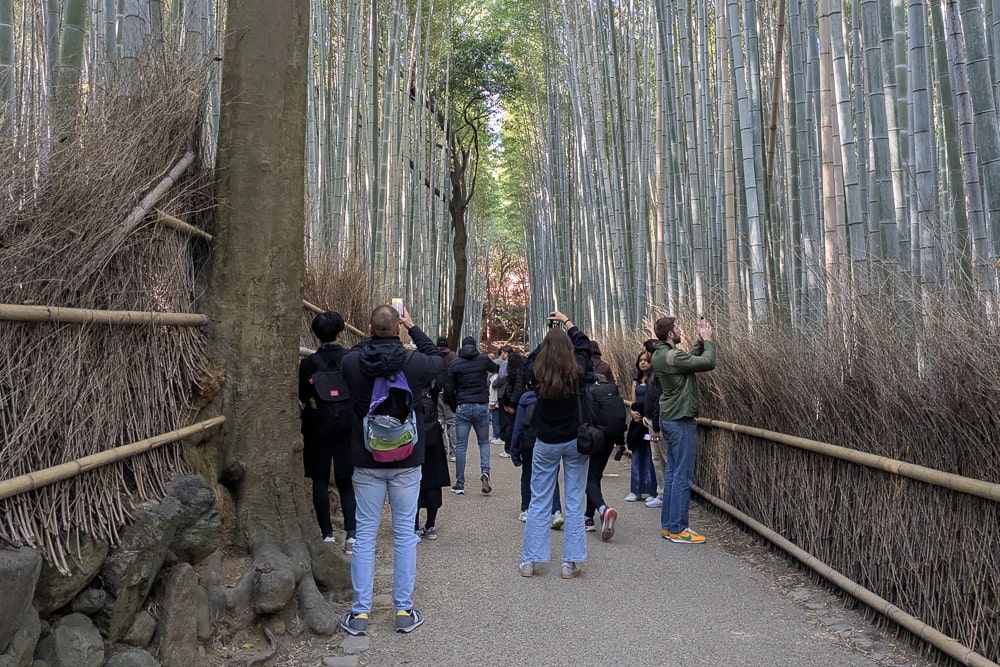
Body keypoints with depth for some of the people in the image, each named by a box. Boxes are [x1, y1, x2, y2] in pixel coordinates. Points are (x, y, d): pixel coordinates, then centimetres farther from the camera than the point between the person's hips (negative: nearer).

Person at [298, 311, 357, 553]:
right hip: (346, 428, 1)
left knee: (320, 481, 10)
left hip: (317, 428, -1)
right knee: (345, 481, 10)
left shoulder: (308, 363, -8)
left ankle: (327, 534, 13)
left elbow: (302, 397, 0)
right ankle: (351, 532, 1)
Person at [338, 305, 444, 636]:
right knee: (405, 534, 9)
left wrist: (371, 337, 13)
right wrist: (414, 328, 14)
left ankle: (359, 612, 17)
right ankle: (404, 611, 17)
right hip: (406, 462, -1)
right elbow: (439, 359, 10)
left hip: (366, 462, 1)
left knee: (365, 534, 10)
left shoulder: (352, 363, -11)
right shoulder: (414, 363, -13)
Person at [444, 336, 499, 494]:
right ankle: (485, 472, -6)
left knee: (460, 446, 5)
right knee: (484, 442, 16)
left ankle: (459, 484, 6)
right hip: (482, 406, 1)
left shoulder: (454, 364, 1)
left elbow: (448, 389, -1)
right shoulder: (483, 359, 1)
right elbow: (495, 369, 23)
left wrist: (454, 407, 11)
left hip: (462, 407, 0)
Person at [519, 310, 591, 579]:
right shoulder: (577, 371, -13)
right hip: (576, 442, 0)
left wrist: (550, 338, 18)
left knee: (539, 502, 9)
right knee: (574, 502, 7)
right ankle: (570, 563, 11)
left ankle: (529, 561, 14)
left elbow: (531, 358, 10)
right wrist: (566, 322, 17)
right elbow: (584, 343, 6)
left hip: (546, 443, 0)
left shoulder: (536, 373, -15)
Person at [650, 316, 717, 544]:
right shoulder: (673, 356, -21)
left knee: (672, 473, 13)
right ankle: (677, 529, 2)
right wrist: (708, 339, -6)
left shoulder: (660, 355, 9)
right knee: (682, 476, -3)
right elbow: (708, 363, -20)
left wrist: (701, 341, 6)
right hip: (681, 421, -10)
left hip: (670, 420, 10)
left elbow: (691, 359, 17)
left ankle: (668, 525, 19)